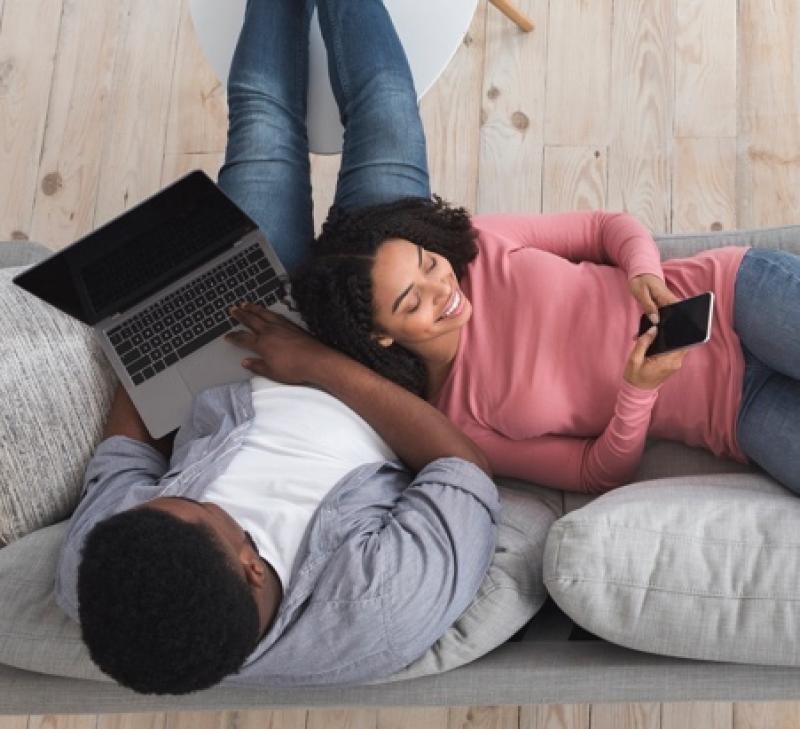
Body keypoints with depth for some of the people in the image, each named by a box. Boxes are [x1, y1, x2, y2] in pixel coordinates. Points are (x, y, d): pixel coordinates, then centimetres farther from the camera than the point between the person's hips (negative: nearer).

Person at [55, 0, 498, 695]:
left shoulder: (92, 579, -36)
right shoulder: (383, 613, -46)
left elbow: (126, 453, -13)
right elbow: (466, 467, -28)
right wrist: (325, 367, -32)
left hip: (229, 357, 2)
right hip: (372, 355, -2)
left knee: (261, 114, 12)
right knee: (383, 112, 5)